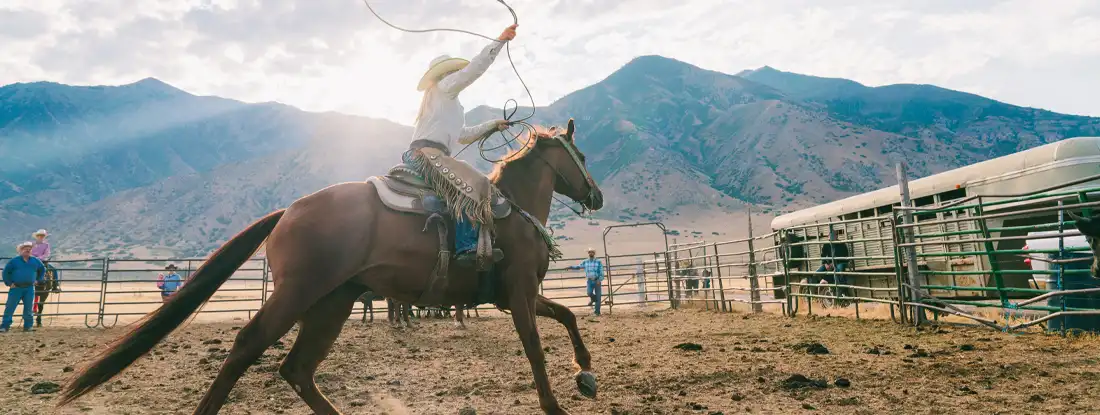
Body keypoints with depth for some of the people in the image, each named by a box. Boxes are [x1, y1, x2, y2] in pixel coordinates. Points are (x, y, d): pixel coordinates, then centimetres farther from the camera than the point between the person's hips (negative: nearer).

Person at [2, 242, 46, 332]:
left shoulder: (35, 261, 8)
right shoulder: (14, 261, 0)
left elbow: (42, 269, 22)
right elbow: (6, 272, 3)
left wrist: (38, 280, 12)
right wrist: (9, 283, -4)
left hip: (29, 288, 2)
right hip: (16, 288, -2)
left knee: (29, 309, 4)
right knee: (10, 308, -1)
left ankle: (28, 326, 13)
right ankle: (4, 326, 6)